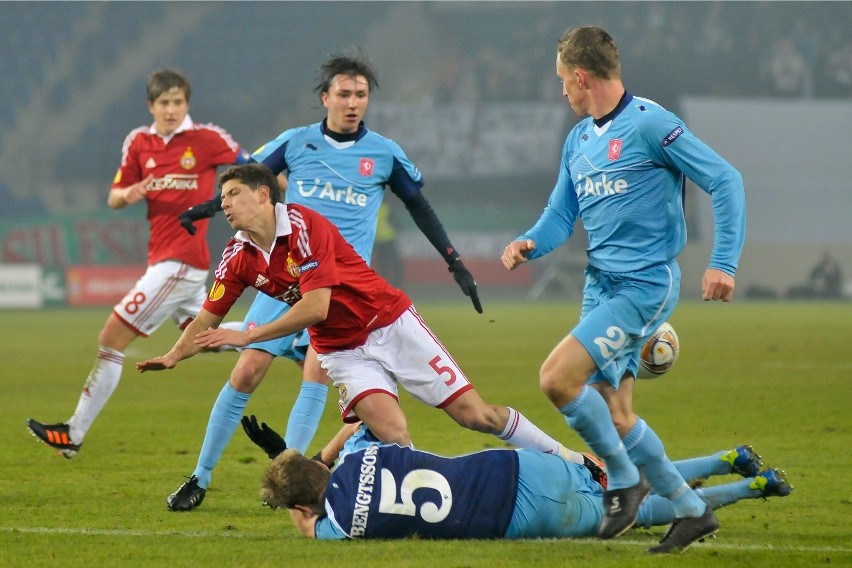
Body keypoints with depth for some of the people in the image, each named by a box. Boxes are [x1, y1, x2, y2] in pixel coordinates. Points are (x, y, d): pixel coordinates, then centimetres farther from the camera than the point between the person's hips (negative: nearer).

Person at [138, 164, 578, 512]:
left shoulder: (304, 225, -22)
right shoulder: (239, 257, -2)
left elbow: (314, 308, -25)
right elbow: (208, 318, 5)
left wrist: (247, 336, -20)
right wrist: (173, 357, -14)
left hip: (390, 324, -4)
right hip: (341, 351, 4)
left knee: (474, 414, -5)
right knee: (392, 435, -25)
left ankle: (566, 460, 10)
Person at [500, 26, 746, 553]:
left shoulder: (651, 124, -11)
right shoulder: (578, 139, 14)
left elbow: (725, 180, -13)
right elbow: (561, 214, 18)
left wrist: (723, 262, -19)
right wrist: (530, 243, -5)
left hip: (645, 285, -9)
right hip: (601, 285, 9)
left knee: (557, 377, -19)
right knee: (613, 414, 5)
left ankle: (624, 479, -2)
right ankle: (692, 510, 16)